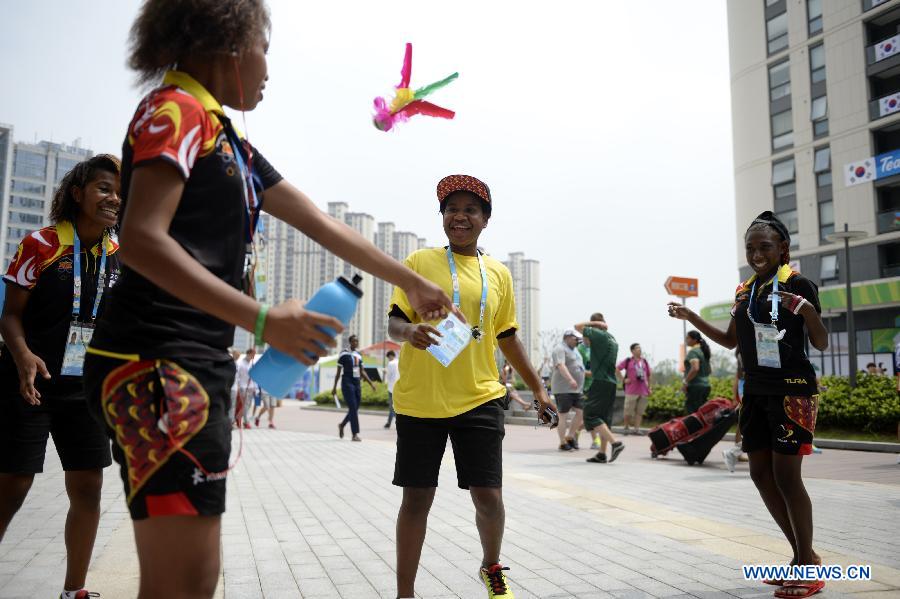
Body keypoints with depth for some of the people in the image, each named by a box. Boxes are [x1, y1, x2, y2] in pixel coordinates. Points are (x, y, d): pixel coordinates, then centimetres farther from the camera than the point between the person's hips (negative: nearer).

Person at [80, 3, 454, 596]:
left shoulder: (231, 141, 21)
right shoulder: (176, 109, -5)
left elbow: (324, 225, 23)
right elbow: (141, 240, -19)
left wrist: (412, 282, 27)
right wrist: (263, 320, -24)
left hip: (201, 367, 9)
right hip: (158, 363, -9)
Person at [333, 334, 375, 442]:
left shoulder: (359, 355, 14)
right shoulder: (344, 354, -3)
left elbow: (362, 372, 16)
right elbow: (338, 372, -1)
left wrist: (371, 383, 6)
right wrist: (334, 387, -2)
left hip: (357, 383, 7)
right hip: (347, 383, -6)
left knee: (355, 408, 9)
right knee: (353, 408, -12)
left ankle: (342, 425, 33)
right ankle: (355, 434, -9)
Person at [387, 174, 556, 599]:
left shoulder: (498, 273, 9)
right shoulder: (420, 261, 2)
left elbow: (507, 337, 17)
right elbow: (394, 323, -1)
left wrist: (538, 387, 17)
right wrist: (410, 331, -24)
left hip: (479, 399, 2)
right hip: (419, 401, -1)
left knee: (488, 495, 1)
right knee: (417, 498, 5)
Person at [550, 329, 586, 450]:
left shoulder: (573, 350, 20)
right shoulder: (560, 349, -10)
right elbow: (560, 366, -25)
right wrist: (570, 379, -37)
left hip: (575, 389, 9)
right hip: (563, 389, -9)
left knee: (581, 412, 6)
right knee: (563, 415, -4)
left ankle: (570, 436, 17)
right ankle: (562, 443, 2)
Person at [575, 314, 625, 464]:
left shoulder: (598, 334, -8)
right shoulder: (613, 339, 18)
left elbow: (578, 326, -5)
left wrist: (594, 322, 2)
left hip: (600, 382, -9)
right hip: (611, 383, 9)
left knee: (590, 415, -8)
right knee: (604, 418, 10)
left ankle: (615, 443, -19)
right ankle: (602, 454, 10)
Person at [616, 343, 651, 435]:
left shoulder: (644, 362, 13)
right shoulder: (628, 361, 0)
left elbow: (649, 374, 20)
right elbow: (616, 369, -4)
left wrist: (649, 387, 13)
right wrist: (623, 379, -8)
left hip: (643, 391, 4)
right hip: (632, 390, -4)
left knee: (640, 411, 2)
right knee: (628, 411, 1)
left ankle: (637, 429, 3)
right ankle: (627, 428, 16)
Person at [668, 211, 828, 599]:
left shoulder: (798, 285, -8)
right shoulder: (745, 290, 11)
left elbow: (821, 344, -10)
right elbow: (730, 341, 19)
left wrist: (807, 310, -28)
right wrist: (690, 317, 11)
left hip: (792, 391, -7)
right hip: (756, 392, 7)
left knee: (786, 475, -6)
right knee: (761, 474, 8)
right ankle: (803, 556, 22)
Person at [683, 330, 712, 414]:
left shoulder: (693, 351, -12)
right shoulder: (703, 350, 17)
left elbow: (695, 368, -25)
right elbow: (708, 370, 23)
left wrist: (685, 383, -19)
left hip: (696, 387, -10)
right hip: (705, 385, 10)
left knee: (691, 413, -10)